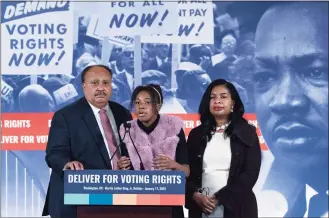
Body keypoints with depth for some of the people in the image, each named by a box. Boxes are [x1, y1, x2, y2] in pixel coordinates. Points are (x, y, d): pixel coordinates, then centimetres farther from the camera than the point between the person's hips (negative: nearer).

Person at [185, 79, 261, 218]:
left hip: (235, 207, -2)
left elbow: (250, 173, -7)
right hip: (201, 206, 2)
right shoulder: (196, 134, 8)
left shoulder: (247, 132, 1)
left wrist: (220, 198, -13)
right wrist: (196, 195, -13)